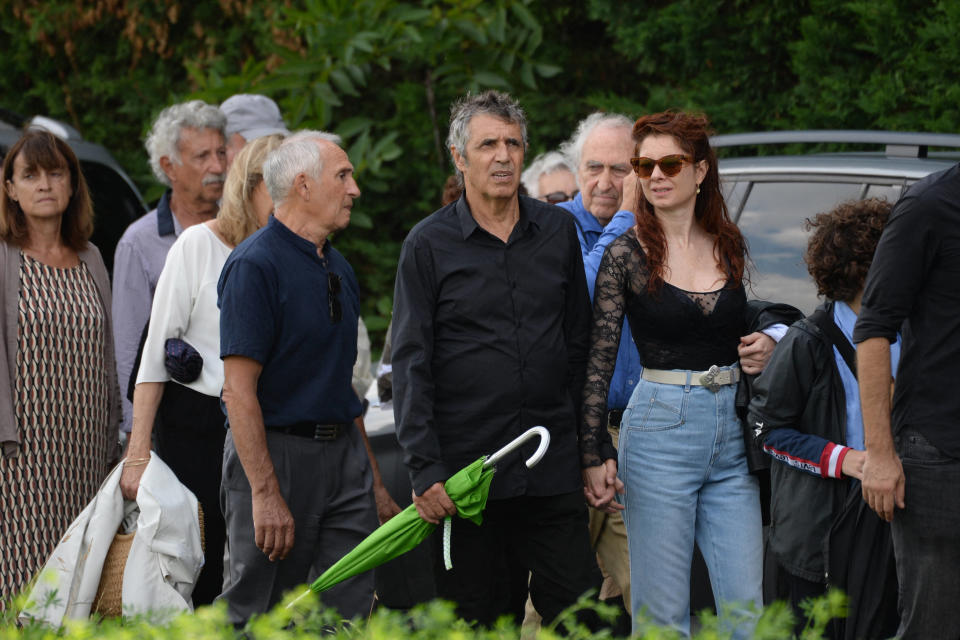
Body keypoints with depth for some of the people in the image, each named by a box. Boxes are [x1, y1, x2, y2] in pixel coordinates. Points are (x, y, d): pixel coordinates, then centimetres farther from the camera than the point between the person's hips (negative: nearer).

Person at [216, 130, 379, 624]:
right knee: (256, 618, -1)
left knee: (350, 613, 4)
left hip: (344, 453, 8)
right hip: (276, 453, -8)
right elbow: (239, 390, -18)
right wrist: (266, 493, -22)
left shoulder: (339, 268, 15)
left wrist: (370, 474, 17)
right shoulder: (254, 265, -12)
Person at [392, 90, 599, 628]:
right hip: (466, 471, -2)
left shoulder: (558, 231, 9)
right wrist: (424, 470, -11)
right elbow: (411, 365, -3)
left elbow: (579, 347, 15)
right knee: (482, 622, 3)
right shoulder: (429, 244, 0)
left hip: (554, 471, 2)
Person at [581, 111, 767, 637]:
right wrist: (595, 455, -11)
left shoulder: (730, 245, 8)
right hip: (660, 429, -4)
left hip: (731, 435, 4)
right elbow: (597, 362, -5)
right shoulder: (627, 254, -3)